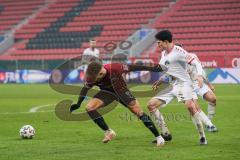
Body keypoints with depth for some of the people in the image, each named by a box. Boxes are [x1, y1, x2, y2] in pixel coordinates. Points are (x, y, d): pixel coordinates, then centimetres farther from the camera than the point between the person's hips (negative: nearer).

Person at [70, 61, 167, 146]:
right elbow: (85, 89, -5)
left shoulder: (114, 68, -34)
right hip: (107, 92, 2)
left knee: (138, 111, -12)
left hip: (121, 91, -2)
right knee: (89, 107, -19)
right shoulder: (90, 79, -26)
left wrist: (151, 68, -17)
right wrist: (78, 104, -3)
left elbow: (132, 67, -22)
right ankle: (108, 132, -8)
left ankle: (158, 137, -3)